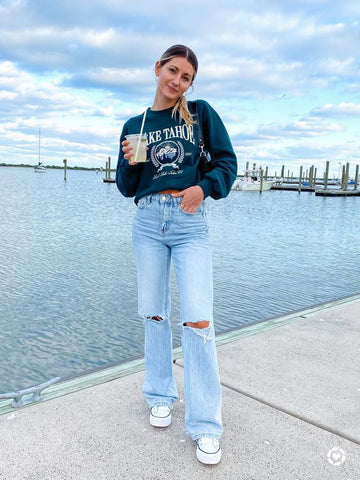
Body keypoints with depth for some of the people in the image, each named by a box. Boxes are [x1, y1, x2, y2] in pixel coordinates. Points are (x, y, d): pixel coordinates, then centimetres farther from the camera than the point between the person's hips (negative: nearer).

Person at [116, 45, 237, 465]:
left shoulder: (201, 114, 7)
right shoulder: (135, 125, 12)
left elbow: (227, 162, 7)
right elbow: (126, 188, 12)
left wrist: (204, 187, -11)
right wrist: (129, 163, -9)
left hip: (190, 223, -2)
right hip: (148, 221, 3)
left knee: (197, 320, -10)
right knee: (153, 313, 8)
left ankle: (206, 427, 0)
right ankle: (160, 396, 28)